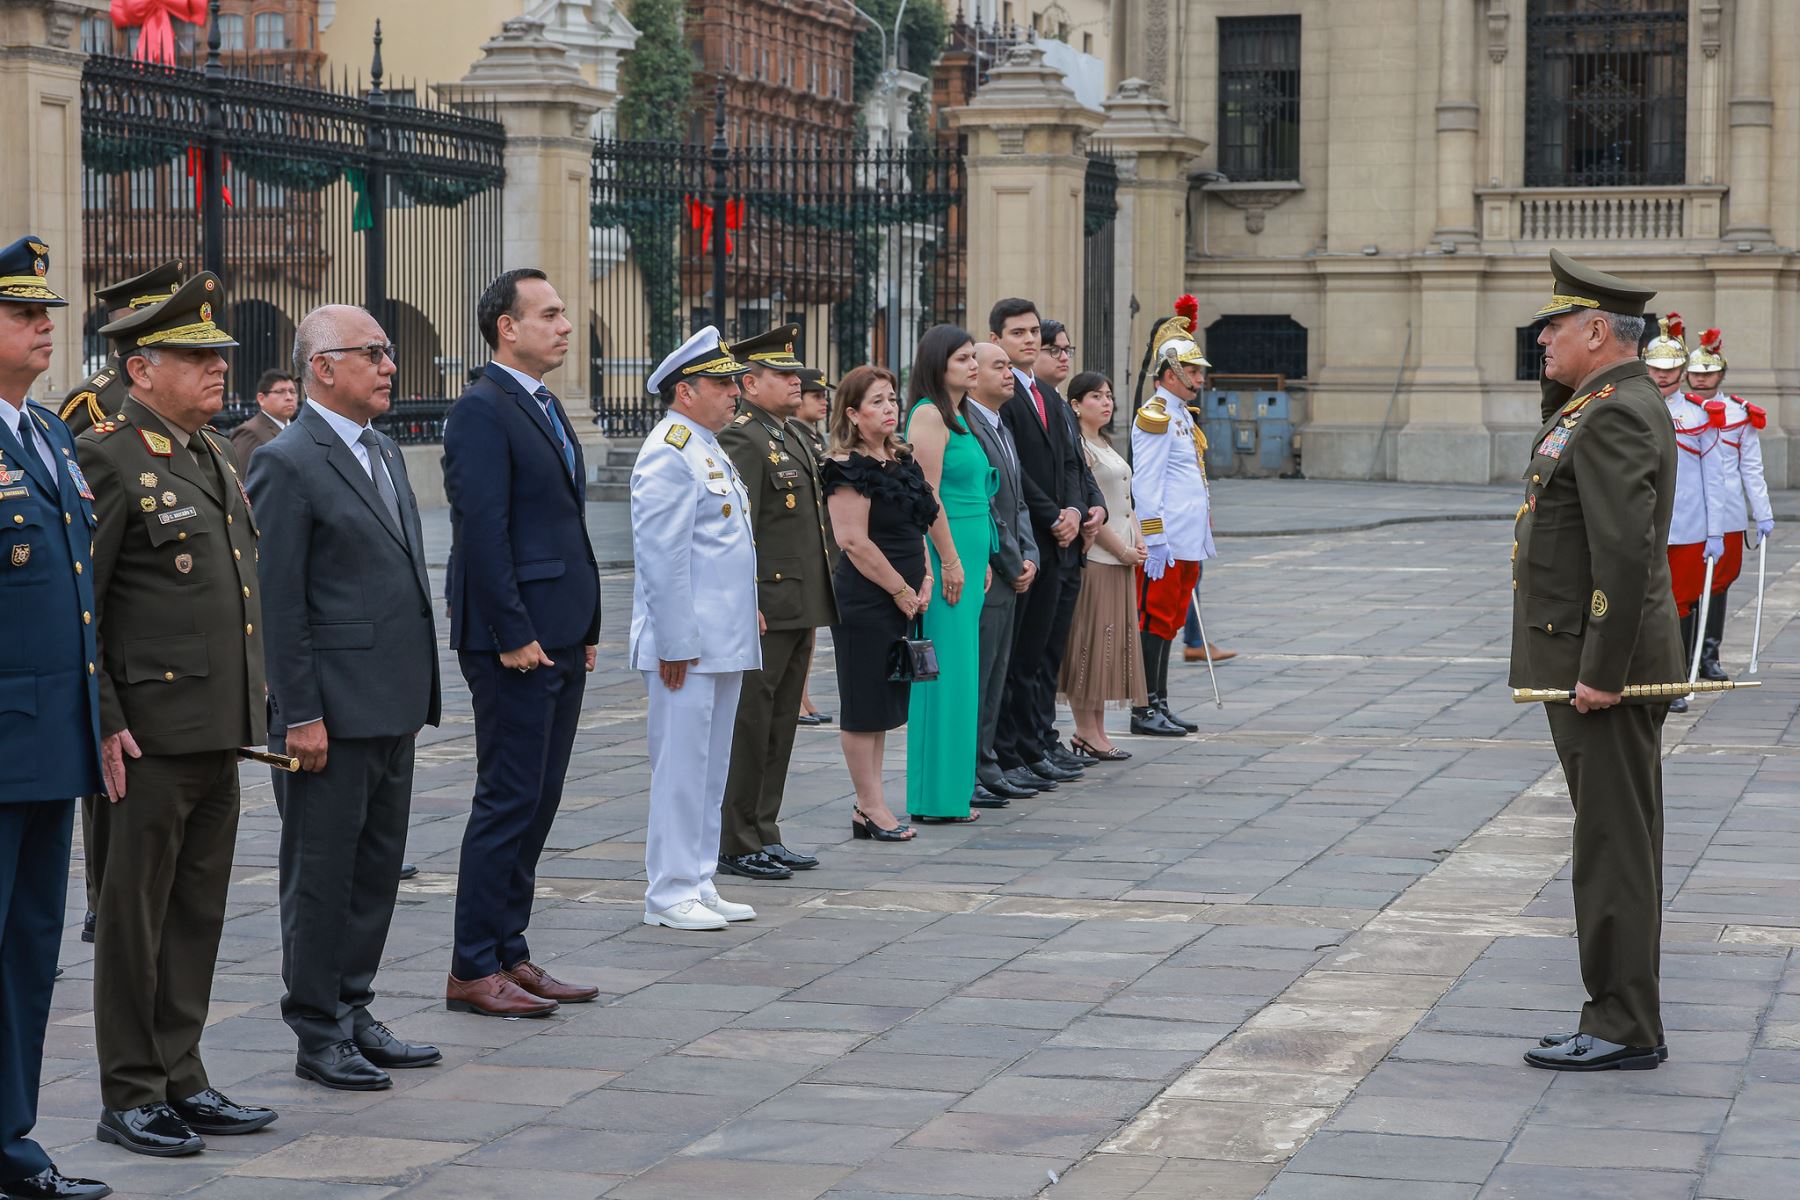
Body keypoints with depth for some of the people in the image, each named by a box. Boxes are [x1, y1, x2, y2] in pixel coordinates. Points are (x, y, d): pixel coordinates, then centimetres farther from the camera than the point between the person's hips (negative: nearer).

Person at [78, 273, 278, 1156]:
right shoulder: (106, 460, -11)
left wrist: (253, 711, 18)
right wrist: (103, 723, -18)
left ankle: (180, 1082, 22)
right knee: (135, 916, 2)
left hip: (217, 733, 8)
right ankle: (131, 1099, 10)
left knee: (198, 914, 13)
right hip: (148, 736, -8)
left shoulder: (212, 455, 15)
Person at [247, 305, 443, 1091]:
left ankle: (353, 1014, 24)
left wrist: (416, 694, 17)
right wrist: (299, 715, -17)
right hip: (333, 711, -9)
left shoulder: (385, 456, 15)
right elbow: (277, 602, -15)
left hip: (393, 704, 9)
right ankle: (317, 1035, 9)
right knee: (321, 872, 1)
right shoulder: (288, 464, -12)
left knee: (377, 865, 14)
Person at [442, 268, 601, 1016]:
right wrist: (513, 636, -20)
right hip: (515, 643, -9)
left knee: (537, 803, 12)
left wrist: (586, 629, 16)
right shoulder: (483, 410, -12)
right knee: (509, 803, -5)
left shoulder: (547, 408, 18)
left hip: (561, 641, 9)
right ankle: (473, 971, 1)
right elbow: (481, 528, -18)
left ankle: (510, 954, 19)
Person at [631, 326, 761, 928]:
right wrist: (675, 644, -20)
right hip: (686, 645, -10)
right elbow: (661, 557, -19)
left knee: (710, 766, 14)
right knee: (682, 766, -4)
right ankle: (670, 894, 2)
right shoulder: (669, 455, -15)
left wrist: (748, 612, 20)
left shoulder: (711, 450, 17)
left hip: (724, 641, 10)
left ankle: (699, 884, 21)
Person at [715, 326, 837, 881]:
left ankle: (764, 835, 21)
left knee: (780, 725, 13)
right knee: (747, 725, -3)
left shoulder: (794, 437, 18)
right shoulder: (742, 441, -13)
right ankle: (736, 845, 3)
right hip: (764, 610, -10)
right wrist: (748, 607, -24)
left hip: (800, 606, 10)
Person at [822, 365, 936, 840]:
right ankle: (872, 806, 4)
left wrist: (925, 580, 4)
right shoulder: (849, 468, -12)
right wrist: (902, 591, -13)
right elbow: (855, 541, -18)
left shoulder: (902, 460, 13)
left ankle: (868, 806, 18)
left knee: (885, 703, 12)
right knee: (864, 704, -1)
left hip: (900, 600, 9)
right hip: (864, 600, -9)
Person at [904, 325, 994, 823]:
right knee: (945, 674, -7)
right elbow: (927, 494, -17)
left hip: (966, 555, 10)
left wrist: (981, 560, 20)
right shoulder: (929, 414, -11)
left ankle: (952, 791, 16)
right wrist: (951, 561, -18)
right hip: (946, 555, -10)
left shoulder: (960, 417, 18)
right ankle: (936, 796, -4)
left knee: (959, 674, 11)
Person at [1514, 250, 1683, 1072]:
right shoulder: (1617, 403, 15)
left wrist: (1601, 672, -25)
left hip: (1601, 666, -11)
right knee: (1615, 843, 13)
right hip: (1592, 662, 11)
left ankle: (1624, 1029, -1)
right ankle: (1622, 1019, 19)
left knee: (1615, 844, -6)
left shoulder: (1616, 417, -18)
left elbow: (1625, 548, -26)